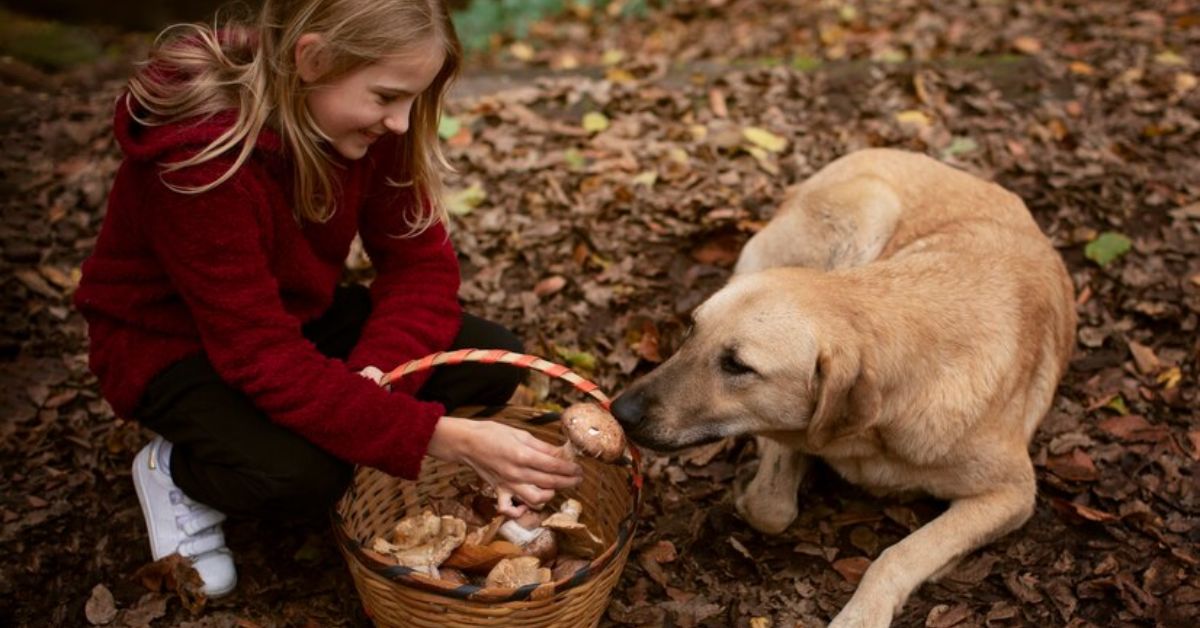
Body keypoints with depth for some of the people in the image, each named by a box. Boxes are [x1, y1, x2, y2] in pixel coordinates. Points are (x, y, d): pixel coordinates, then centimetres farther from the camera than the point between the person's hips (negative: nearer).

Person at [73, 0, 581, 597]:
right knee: (303, 470, -34)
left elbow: (420, 263, -13)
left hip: (297, 312, 6)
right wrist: (446, 439, -42)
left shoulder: (365, 121, -16)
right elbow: (264, 357, -37)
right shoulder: (199, 155, -35)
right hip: (174, 343, -6)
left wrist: (373, 376, -32)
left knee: (492, 362, -12)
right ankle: (176, 470, -1)